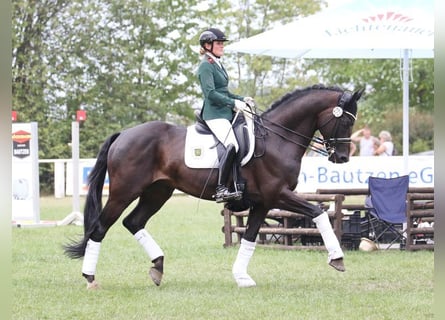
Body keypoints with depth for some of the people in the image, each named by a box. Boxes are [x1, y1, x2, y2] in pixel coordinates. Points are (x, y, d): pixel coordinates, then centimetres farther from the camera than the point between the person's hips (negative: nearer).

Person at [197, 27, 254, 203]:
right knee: (232, 145, -27)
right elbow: (210, 93, -19)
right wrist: (233, 103, -21)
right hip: (215, 114, -10)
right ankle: (221, 190, -32)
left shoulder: (218, 64, 20)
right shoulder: (206, 66, -9)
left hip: (226, 113, 10)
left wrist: (242, 99, 12)